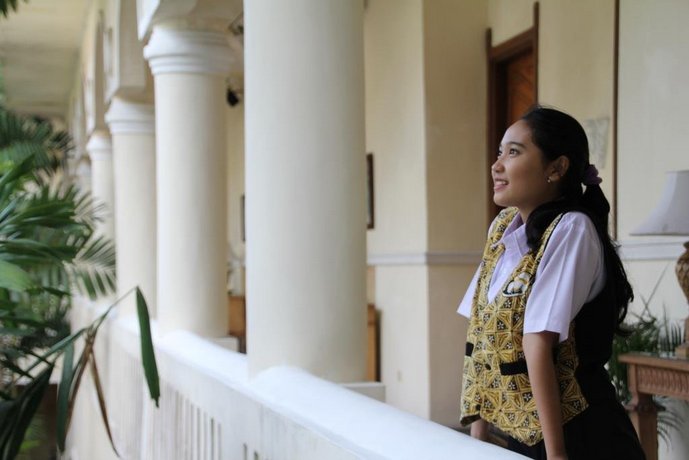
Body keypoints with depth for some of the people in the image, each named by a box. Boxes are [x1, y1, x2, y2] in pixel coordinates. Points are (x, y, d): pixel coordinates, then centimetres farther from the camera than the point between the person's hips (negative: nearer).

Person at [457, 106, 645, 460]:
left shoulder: (571, 229, -17)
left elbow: (539, 341, -22)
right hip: (519, 430, 7)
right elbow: (480, 330, 6)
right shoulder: (501, 227, 6)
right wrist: (478, 427, 4)